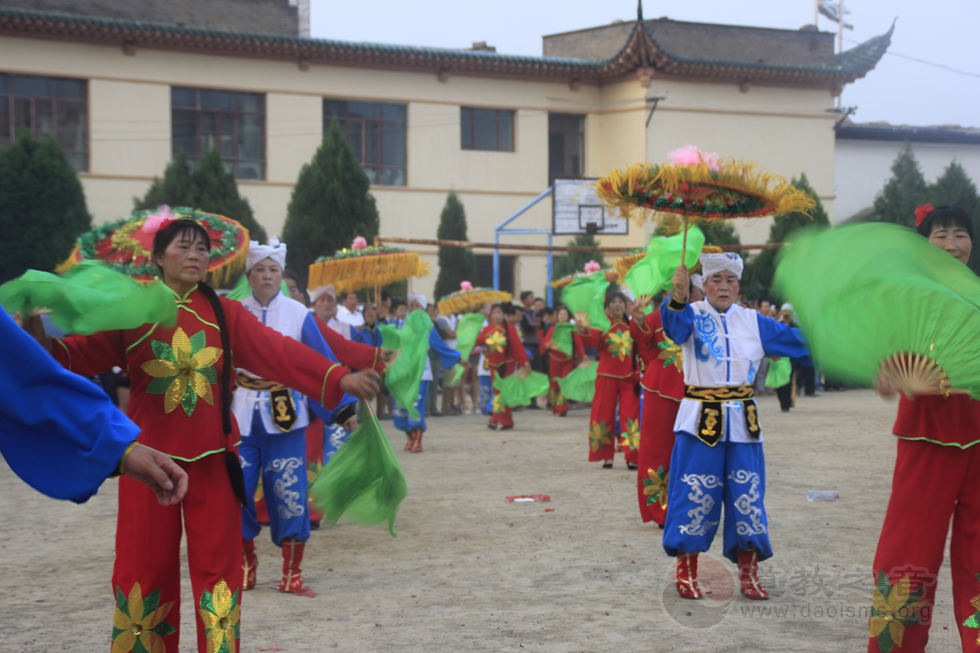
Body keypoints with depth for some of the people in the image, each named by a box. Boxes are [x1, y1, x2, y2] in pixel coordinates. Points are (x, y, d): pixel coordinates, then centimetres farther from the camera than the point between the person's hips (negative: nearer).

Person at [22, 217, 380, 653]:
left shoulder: (225, 314, 4)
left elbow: (277, 351, -7)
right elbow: (87, 352, -13)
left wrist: (339, 377, -21)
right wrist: (48, 346, -36)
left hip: (212, 455, 1)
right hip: (151, 453, -1)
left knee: (217, 560, 4)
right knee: (146, 561, 4)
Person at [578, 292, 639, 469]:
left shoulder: (630, 326, 8)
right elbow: (591, 340, -25)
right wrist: (585, 331, -45)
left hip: (628, 377, 3)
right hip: (607, 376, -3)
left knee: (631, 416, -1)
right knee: (605, 415, 2)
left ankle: (632, 457, 1)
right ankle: (606, 456, 12)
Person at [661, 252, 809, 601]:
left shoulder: (753, 321, 9)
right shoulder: (693, 315, -3)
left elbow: (796, 340, 12)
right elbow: (674, 323, -26)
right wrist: (679, 297, -47)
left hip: (742, 421, 4)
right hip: (700, 418, -3)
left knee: (747, 497, 6)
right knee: (694, 494, -1)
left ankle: (748, 574, 17)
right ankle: (686, 572, 13)